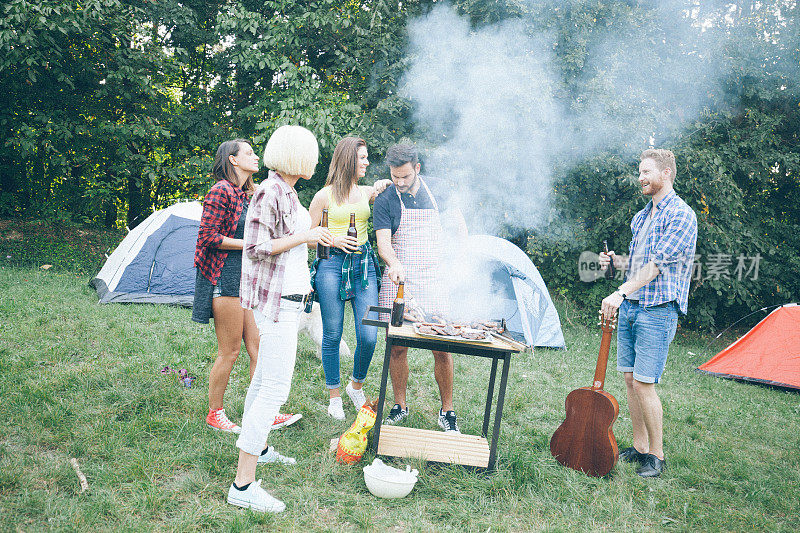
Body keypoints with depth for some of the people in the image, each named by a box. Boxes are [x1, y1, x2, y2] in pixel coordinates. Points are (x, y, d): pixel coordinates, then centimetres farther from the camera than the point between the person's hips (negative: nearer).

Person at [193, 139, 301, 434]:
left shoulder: (246, 194, 17)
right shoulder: (221, 191, -11)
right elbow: (207, 237, -15)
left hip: (247, 275, 9)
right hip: (226, 276, -9)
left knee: (258, 346, 8)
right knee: (230, 351, -1)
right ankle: (214, 414, 16)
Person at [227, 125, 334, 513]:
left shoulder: (288, 193, 13)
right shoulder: (268, 193, -17)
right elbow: (256, 247, -22)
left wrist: (324, 238, 24)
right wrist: (306, 236, -18)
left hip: (287, 297, 11)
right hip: (275, 299, -11)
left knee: (265, 377, 22)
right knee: (275, 388, -11)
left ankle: (258, 448, 39)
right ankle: (243, 485, -6)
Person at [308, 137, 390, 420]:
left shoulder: (368, 192, 12)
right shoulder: (324, 196, 2)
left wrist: (384, 188, 0)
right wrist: (333, 240, -9)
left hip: (364, 264, 3)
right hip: (332, 265, -3)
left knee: (369, 336, -4)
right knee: (332, 335, 3)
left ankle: (356, 385, 23)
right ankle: (334, 396, 21)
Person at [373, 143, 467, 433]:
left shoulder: (437, 191, 5)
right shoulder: (385, 200, -1)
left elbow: (459, 226, 16)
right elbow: (383, 242, -10)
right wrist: (395, 264, -31)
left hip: (435, 280, 1)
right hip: (398, 280, 0)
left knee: (442, 348, -2)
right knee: (397, 347, 3)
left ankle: (447, 411, 12)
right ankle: (400, 406, 21)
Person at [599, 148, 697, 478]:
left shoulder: (681, 215, -9)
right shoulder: (642, 216, 18)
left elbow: (657, 265, -19)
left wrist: (620, 293, -26)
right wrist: (615, 262, 6)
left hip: (657, 309, -8)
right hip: (629, 306, 8)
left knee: (643, 383, -8)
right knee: (630, 378, 10)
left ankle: (657, 455, 8)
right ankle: (639, 447, 22)